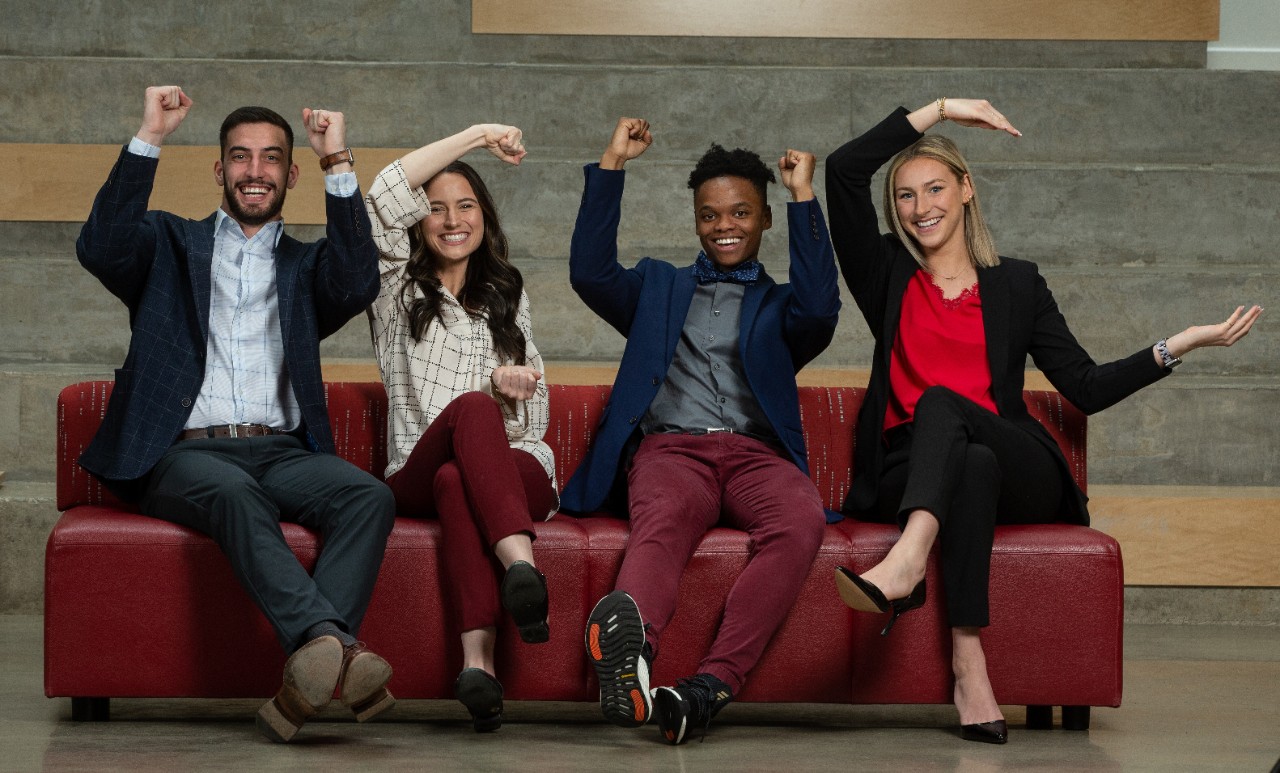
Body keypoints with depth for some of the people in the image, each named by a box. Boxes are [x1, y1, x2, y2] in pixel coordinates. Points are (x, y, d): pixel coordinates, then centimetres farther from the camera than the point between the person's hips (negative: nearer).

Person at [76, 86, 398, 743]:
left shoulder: (306, 264, 25)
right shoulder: (170, 243, 21)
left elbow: (357, 286, 1)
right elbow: (101, 250, -1)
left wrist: (338, 166, -4)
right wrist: (149, 139, -6)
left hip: (280, 452, 2)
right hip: (181, 453, -2)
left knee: (369, 496, -29)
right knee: (234, 492, -38)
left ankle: (308, 678, -46)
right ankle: (329, 645, -56)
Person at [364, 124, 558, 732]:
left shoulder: (506, 296, 26)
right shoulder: (398, 291, 17)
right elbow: (383, 201, -2)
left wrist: (506, 381, -4)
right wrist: (476, 135, -1)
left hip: (517, 467, 2)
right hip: (415, 476, -2)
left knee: (455, 480, -39)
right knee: (472, 405, -38)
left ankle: (478, 658, -62)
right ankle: (521, 567, -62)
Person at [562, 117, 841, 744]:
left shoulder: (780, 305, 29)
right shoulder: (658, 287, 33)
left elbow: (820, 309, 5)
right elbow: (589, 273, 14)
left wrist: (803, 198, 5)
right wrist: (611, 165, 11)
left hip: (756, 452, 1)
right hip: (669, 448, 0)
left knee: (801, 520, -37)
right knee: (667, 516, -39)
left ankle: (712, 683, -50)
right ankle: (627, 646, -71)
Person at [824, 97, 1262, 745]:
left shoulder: (1015, 284, 18)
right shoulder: (888, 274, 17)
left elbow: (1086, 388, 11)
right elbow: (843, 171, 4)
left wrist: (1180, 344, 0)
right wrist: (938, 109, 7)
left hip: (1019, 480, 0)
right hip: (908, 474, 0)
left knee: (940, 400, -33)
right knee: (972, 464, -37)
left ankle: (905, 564, -60)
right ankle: (968, 661, -51)